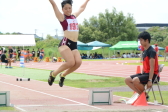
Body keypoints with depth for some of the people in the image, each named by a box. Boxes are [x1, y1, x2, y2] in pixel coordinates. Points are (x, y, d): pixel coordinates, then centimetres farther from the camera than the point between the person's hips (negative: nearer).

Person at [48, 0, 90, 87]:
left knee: (78, 62, -18)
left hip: (74, 45, 6)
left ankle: (63, 75, 7)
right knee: (71, 62, -25)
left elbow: (82, 7, 36)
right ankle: (53, 74, -1)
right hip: (65, 44, -6)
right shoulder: (62, 17, 3)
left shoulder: (74, 16, 20)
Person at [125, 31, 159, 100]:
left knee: (135, 80, -32)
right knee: (127, 80, -1)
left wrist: (150, 80, -24)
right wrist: (141, 75, 9)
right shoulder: (144, 51, 13)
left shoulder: (151, 51, -16)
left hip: (152, 75, -10)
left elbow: (152, 67, -20)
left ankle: (145, 95, -8)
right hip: (145, 73, 10)